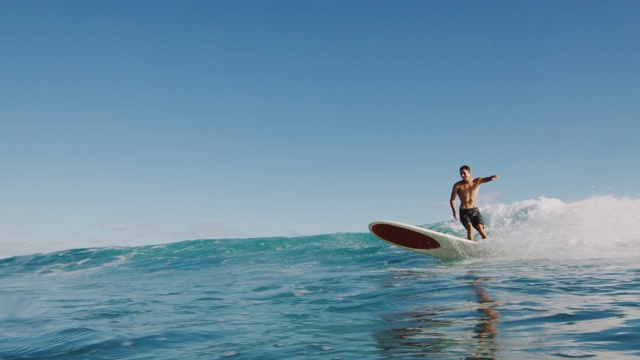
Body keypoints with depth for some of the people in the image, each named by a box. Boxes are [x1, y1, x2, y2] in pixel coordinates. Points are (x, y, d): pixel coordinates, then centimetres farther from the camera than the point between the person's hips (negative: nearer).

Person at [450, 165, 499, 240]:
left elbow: (487, 179, -18)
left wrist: (493, 177, -42)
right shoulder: (457, 185, -3)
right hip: (464, 212, -1)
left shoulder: (477, 181, 1)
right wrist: (454, 211, -18)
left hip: (474, 210, 1)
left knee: (481, 229, -14)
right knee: (470, 228, -22)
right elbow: (452, 200, -2)